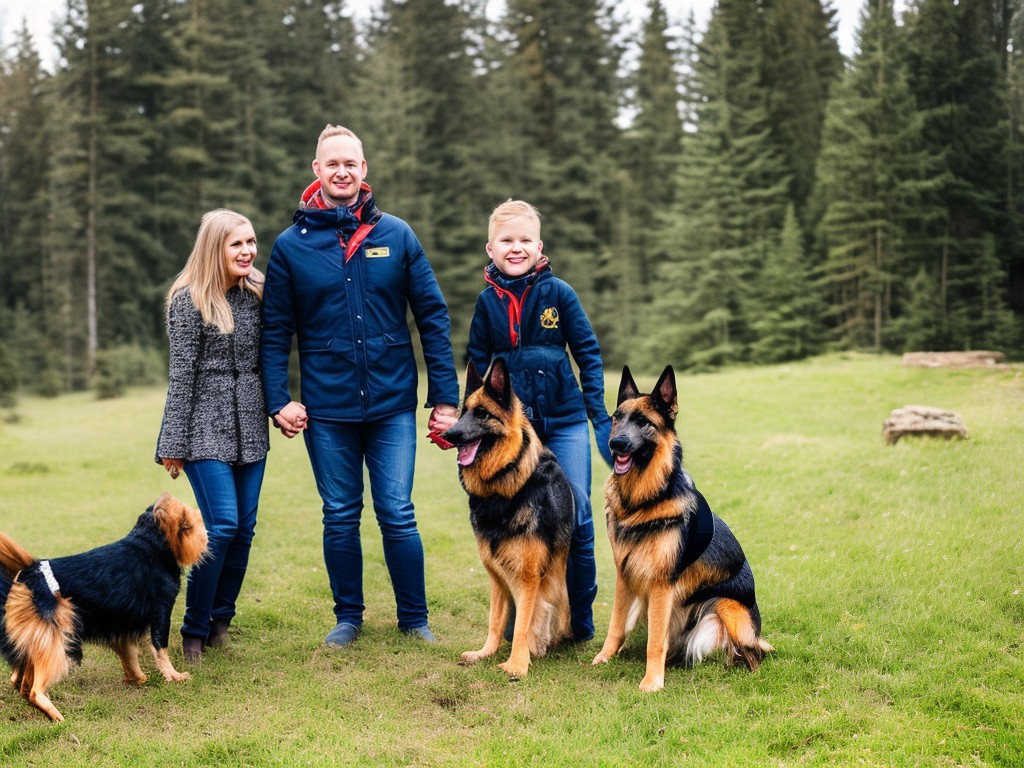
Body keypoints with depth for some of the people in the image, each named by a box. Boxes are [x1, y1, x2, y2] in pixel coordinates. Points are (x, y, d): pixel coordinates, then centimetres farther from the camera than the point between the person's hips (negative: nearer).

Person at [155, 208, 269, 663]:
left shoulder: (257, 293, 8)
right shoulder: (189, 301, -8)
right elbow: (181, 374, -8)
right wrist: (173, 443, -8)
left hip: (250, 428, 6)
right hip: (206, 429, -5)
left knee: (244, 529, 6)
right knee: (221, 526, -11)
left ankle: (220, 621, 21)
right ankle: (194, 630, 3)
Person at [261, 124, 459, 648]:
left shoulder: (396, 235, 2)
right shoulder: (292, 244, 1)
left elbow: (433, 317, 2)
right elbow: (275, 330, 4)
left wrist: (444, 397, -1)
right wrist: (278, 400, -6)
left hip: (392, 403, 0)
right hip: (326, 408, 1)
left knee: (398, 516, 2)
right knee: (340, 518, 10)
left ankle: (414, 618, 18)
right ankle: (348, 616, 26)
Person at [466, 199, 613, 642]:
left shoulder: (557, 293, -2)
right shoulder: (487, 301, 3)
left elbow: (588, 352, 2)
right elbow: (478, 365, 10)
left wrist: (599, 412, -3)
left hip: (565, 422, -1)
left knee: (576, 517, 1)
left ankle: (581, 622, 14)